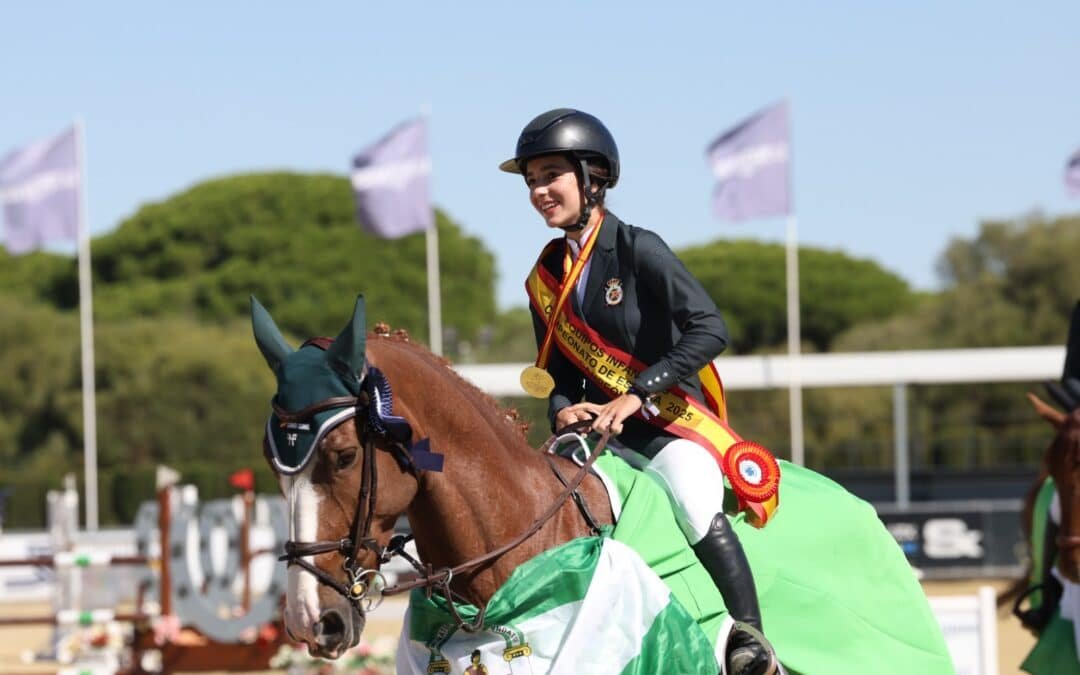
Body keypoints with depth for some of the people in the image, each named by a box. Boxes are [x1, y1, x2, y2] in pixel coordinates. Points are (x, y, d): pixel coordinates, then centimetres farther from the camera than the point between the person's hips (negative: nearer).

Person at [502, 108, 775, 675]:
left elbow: (710, 329, -17)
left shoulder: (638, 251, -7)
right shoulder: (546, 278, 11)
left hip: (673, 422, -6)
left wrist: (637, 393, -23)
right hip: (601, 431, 6)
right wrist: (564, 410, -8)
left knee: (697, 507, -33)